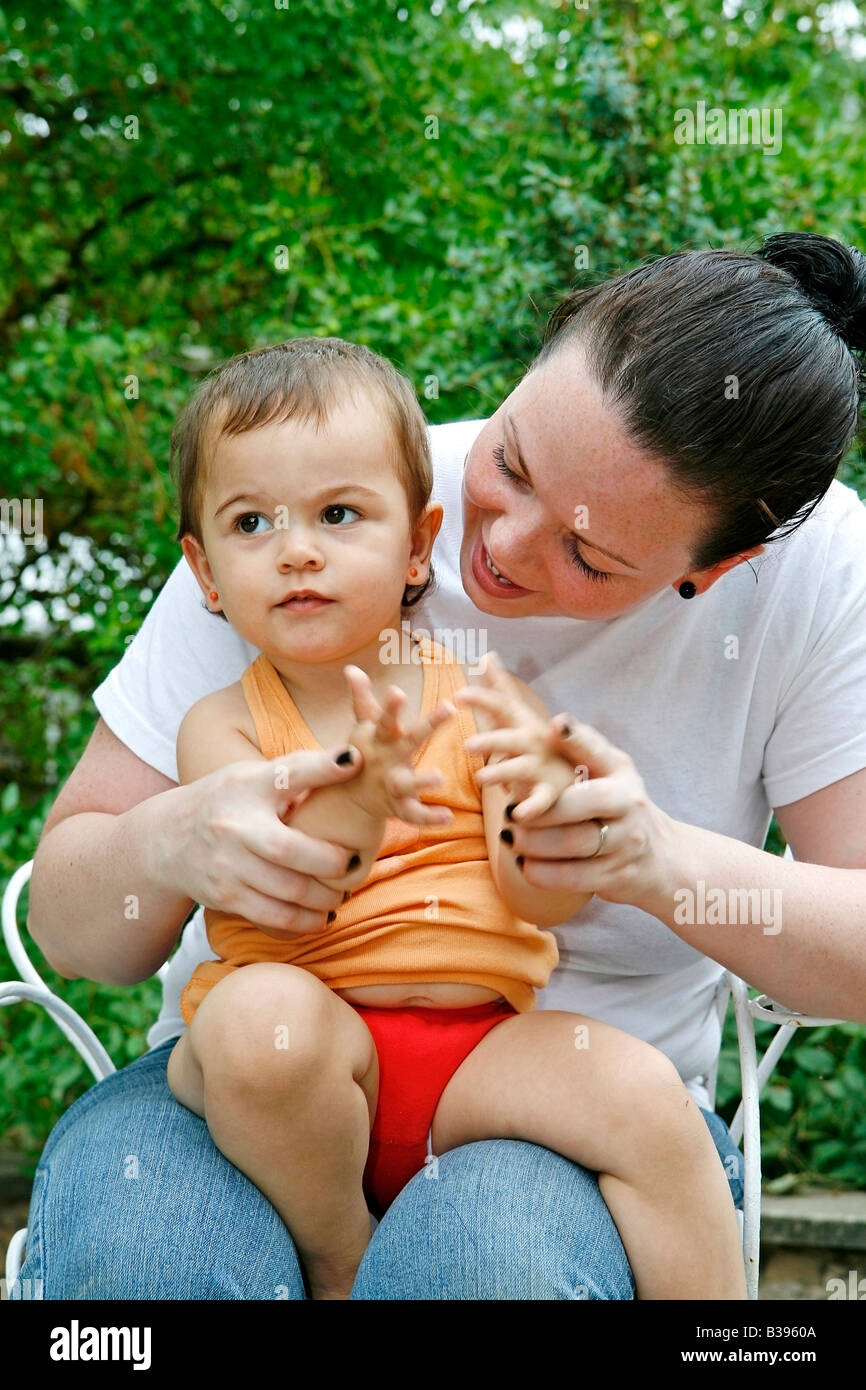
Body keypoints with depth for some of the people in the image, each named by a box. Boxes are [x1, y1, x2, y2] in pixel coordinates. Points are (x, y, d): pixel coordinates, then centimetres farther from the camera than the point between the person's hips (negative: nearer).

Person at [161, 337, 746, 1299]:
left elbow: (540, 902, -4)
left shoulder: (477, 704, 6)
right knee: (260, 1009, -32)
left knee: (645, 1096, -23)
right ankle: (338, 1266, -7)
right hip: (310, 1046, -1)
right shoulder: (224, 724, 3)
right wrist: (351, 810, -33)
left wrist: (545, 806, -27)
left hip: (482, 1047, 1)